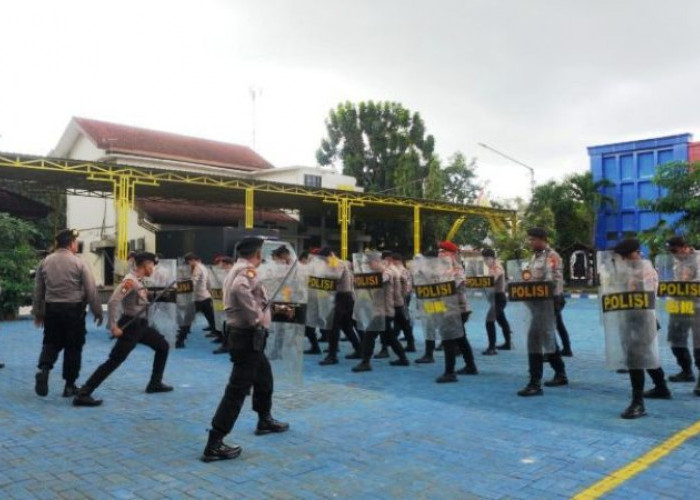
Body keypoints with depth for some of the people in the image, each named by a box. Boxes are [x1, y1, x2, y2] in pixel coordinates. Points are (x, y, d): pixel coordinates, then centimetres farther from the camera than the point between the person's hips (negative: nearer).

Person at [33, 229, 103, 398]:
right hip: (73, 309, -4)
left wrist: (38, 313, 20)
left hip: (51, 309, 4)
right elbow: (91, 290, -8)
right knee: (73, 347, 7)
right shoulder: (78, 263, -8)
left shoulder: (45, 262, 5)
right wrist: (97, 312, 1)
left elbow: (38, 290, 10)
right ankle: (69, 385, 13)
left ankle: (43, 370, -9)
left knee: (51, 342, 17)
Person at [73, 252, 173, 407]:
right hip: (130, 326, -10)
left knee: (163, 346, 19)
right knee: (114, 361, -12)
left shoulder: (139, 280, 8)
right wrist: (114, 326, -28)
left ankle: (155, 383, 28)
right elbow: (112, 302, -29)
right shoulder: (130, 280, -20)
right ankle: (82, 395, -9)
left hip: (141, 325, 10)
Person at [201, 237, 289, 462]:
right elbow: (239, 290, -38)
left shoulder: (238, 270, 13)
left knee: (264, 379, 26)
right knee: (238, 389, -8)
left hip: (247, 336, 11)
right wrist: (256, 317, -28)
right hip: (248, 337, -11)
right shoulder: (247, 271, -17)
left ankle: (265, 421, 44)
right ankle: (214, 445, -6)